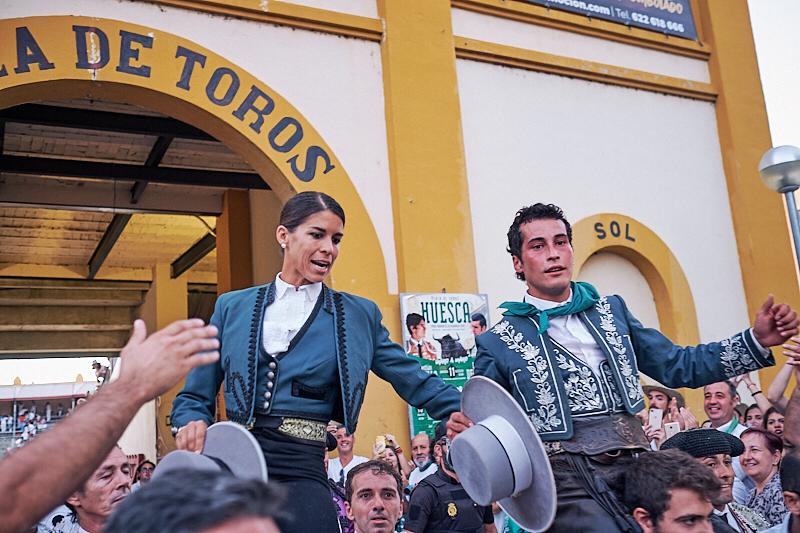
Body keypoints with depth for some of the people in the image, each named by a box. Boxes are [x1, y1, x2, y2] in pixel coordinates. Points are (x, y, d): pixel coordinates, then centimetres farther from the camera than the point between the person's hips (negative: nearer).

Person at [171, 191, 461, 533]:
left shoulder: (358, 316, 10)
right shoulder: (232, 307, 11)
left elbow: (414, 380, 8)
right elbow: (195, 396, 12)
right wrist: (192, 424, -9)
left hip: (301, 468, -1)